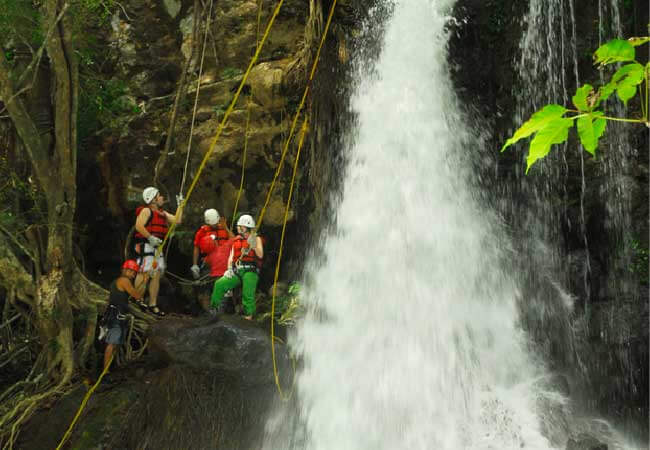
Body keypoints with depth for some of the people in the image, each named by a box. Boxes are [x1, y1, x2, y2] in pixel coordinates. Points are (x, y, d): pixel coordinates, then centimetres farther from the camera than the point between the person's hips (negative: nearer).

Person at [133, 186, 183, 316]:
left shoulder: (162, 213, 21)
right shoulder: (146, 211, -4)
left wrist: (180, 205, 21)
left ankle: (153, 305, 11)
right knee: (144, 273, -13)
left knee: (156, 275, 7)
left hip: (158, 247, 8)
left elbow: (177, 220, 20)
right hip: (146, 246, -8)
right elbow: (138, 226, -16)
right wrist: (150, 237, -21)